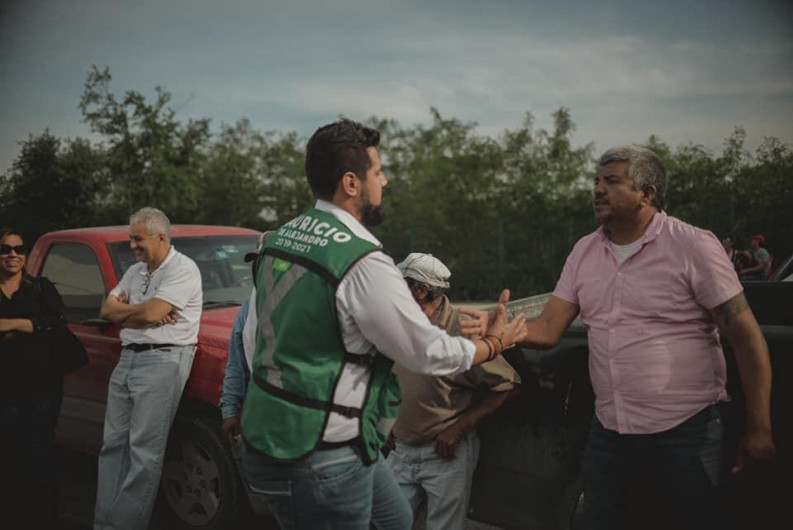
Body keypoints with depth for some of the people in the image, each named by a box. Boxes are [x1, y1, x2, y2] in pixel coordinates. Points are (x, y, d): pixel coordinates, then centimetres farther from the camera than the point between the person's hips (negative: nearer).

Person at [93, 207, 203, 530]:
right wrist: (142, 312, -8)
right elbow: (107, 310, 10)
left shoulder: (182, 269, -9)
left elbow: (151, 312, -18)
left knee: (144, 450, -7)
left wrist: (123, 309, 2)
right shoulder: (135, 271, 18)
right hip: (128, 358, 9)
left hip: (162, 361, -8)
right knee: (113, 443, 7)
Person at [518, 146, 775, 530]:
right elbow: (547, 330, 3)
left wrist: (759, 429, -11)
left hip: (686, 433, -5)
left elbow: (747, 338, -9)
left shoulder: (693, 246, -9)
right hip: (607, 433, 5)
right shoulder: (584, 252, 7)